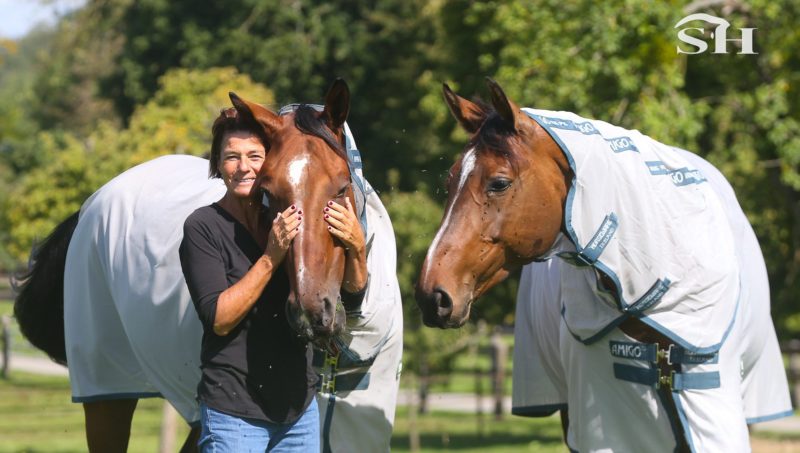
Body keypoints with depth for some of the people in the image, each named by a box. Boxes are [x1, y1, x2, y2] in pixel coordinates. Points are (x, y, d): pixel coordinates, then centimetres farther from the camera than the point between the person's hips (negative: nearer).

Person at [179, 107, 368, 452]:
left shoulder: (289, 221, 7)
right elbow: (219, 319, -16)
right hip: (234, 413, -5)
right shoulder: (202, 228, -7)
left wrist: (357, 246, -16)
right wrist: (272, 256, -22)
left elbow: (353, 293, 4)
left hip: (300, 409, 5)